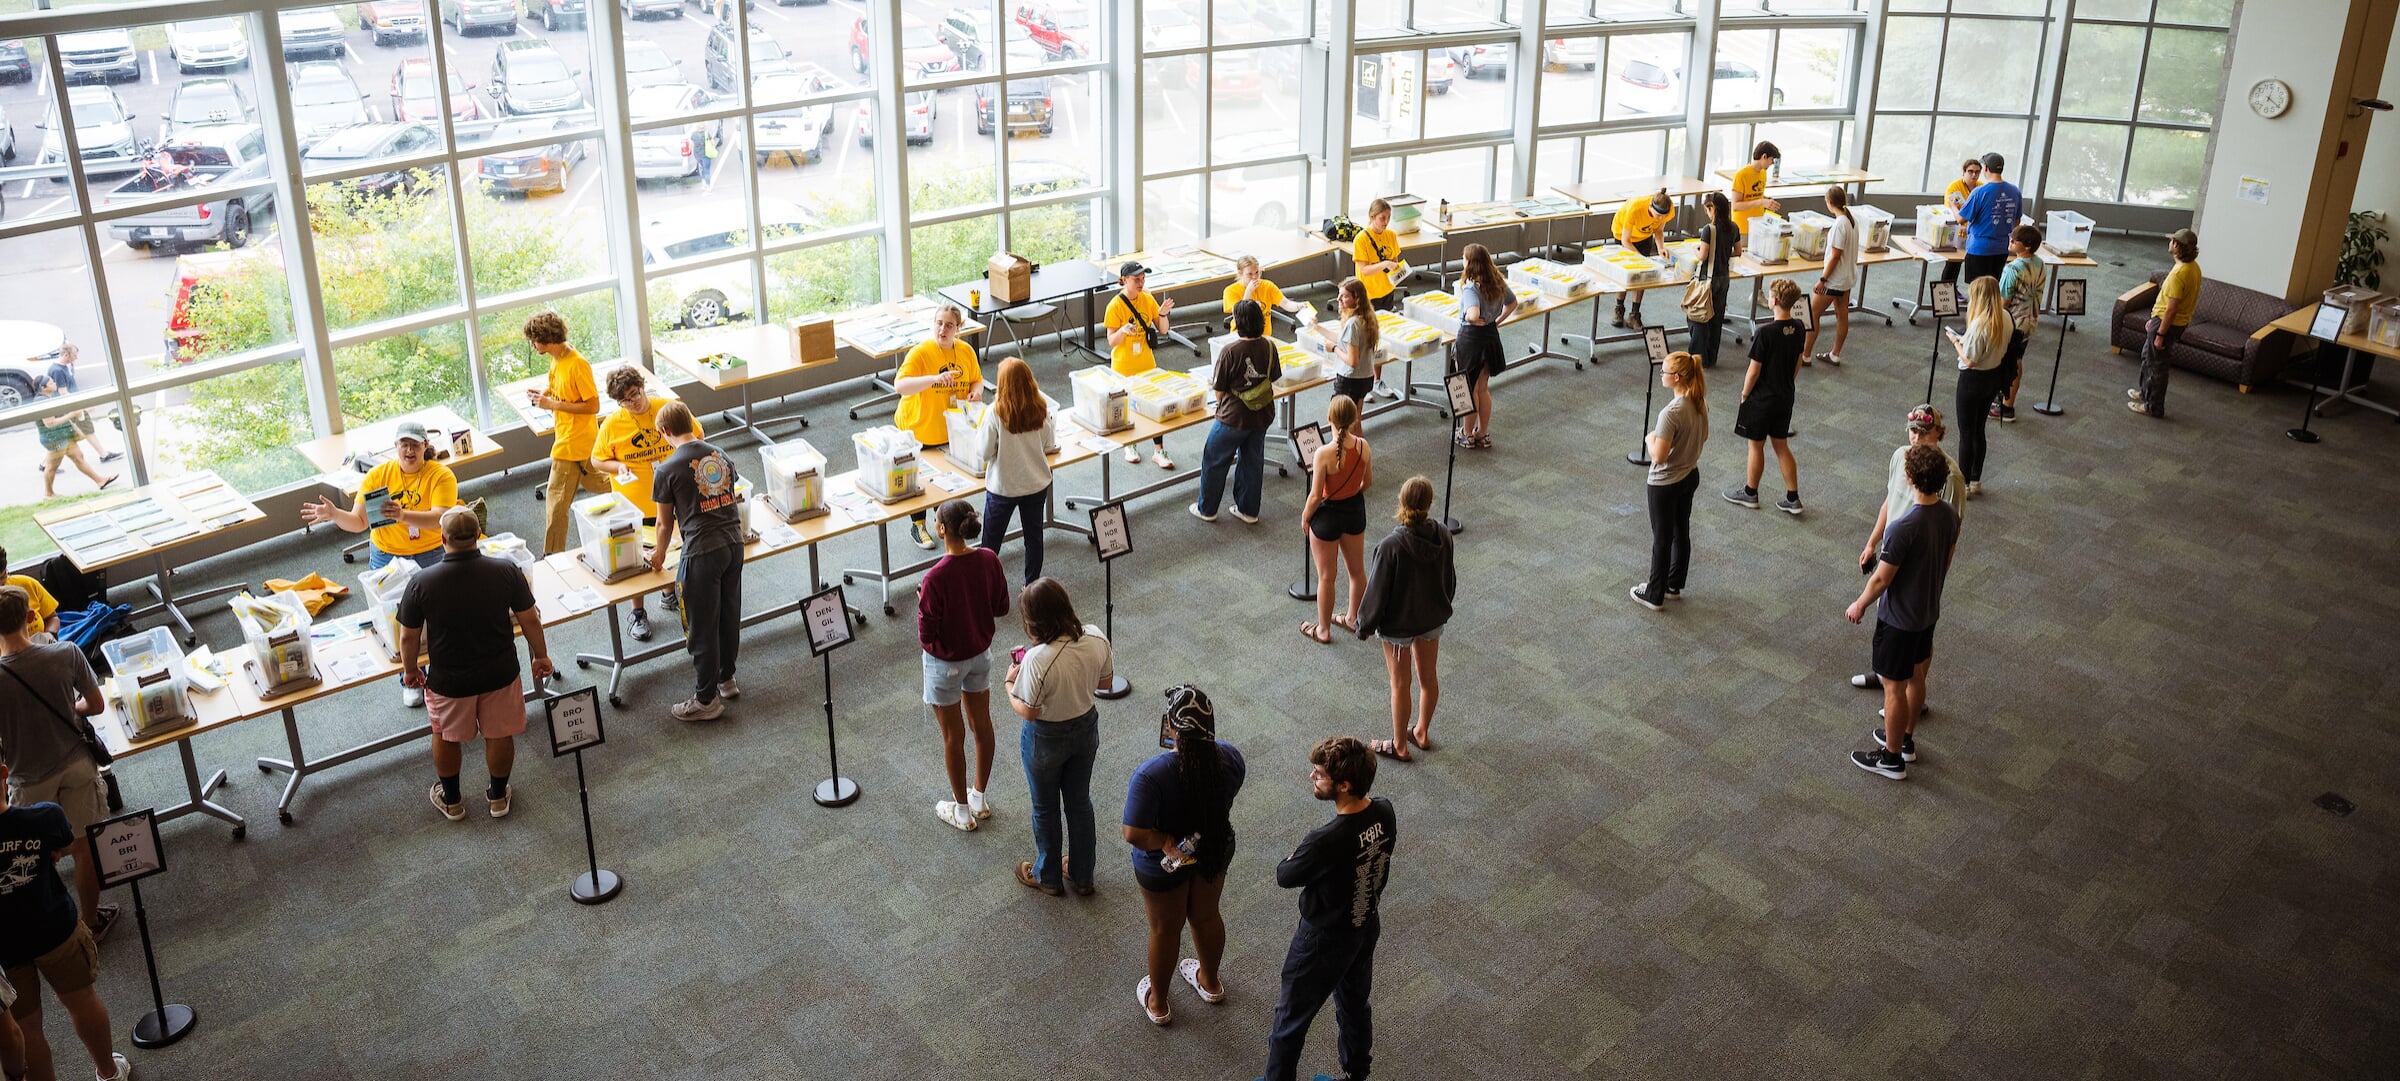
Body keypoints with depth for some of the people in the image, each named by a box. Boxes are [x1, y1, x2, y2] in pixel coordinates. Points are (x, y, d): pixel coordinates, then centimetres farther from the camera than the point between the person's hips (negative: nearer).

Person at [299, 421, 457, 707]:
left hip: (429, 557, -2)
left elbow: (440, 519, -29)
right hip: (386, 557, 2)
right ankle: (410, 681, 28)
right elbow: (359, 522, -7)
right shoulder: (378, 474, -6)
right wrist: (334, 514, -27)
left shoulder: (441, 476, -14)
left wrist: (403, 515, -45)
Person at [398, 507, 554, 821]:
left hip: (448, 680, -1)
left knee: (446, 737, 24)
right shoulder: (507, 572, -19)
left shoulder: (420, 584, -22)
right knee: (500, 735, 22)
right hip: (500, 674, 1)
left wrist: (410, 669, 10)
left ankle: (451, 801, 43)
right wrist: (541, 655, 8)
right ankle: (498, 796, 41)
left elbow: (409, 637, -9)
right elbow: (530, 621, -9)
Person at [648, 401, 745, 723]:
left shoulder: (668, 470, -8)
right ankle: (726, 679, 35)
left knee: (701, 627, 4)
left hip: (702, 552, -6)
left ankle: (706, 700, 13)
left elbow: (665, 524, 2)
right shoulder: (719, 454, 7)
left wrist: (660, 555, 21)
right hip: (734, 543, 6)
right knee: (729, 615, 20)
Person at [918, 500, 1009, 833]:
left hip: (946, 664, -5)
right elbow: (1001, 607, -1)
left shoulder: (936, 577, -31)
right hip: (981, 654, 5)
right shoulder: (989, 560, -14)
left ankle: (962, 811, 29)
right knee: (981, 724, 22)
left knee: (953, 736, 13)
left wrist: (922, 603, -7)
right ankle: (980, 799, 40)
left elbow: (926, 636, -23)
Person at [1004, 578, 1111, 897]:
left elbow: (1029, 712, -22)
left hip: (1047, 739, -5)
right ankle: (1082, 876, 43)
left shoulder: (1037, 660, -35)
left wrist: (1010, 682, -6)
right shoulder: (1095, 637, -19)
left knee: (1045, 809, 21)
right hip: (1086, 729, 5)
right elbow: (1106, 682, -3)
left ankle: (1047, 876, 43)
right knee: (1079, 802, 25)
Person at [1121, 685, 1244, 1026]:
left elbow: (1134, 834, -35)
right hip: (1216, 851, 4)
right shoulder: (1230, 758, -21)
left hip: (1164, 866, -4)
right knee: (1206, 916, 29)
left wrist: (1167, 842, -19)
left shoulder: (1150, 776, -36)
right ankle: (1210, 982, 55)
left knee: (1165, 929, 20)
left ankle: (1157, 1002, 45)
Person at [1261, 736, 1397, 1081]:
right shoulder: (1385, 812, -18)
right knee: (1356, 1003, 30)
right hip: (1368, 926, 7)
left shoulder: (1324, 842, -39)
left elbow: (1284, 877, -20)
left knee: (1292, 1018, 18)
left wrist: (1294, 857, -1)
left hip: (1324, 941, -6)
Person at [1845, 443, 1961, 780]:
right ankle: (1906, 740, 42)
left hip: (1899, 619, -8)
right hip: (1928, 611, 8)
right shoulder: (1949, 516, -7)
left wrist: (1859, 605, -5)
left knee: (1894, 687, 7)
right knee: (1915, 676, 24)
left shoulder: (1904, 528, -32)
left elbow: (1881, 579, -23)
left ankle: (1892, 759, 21)